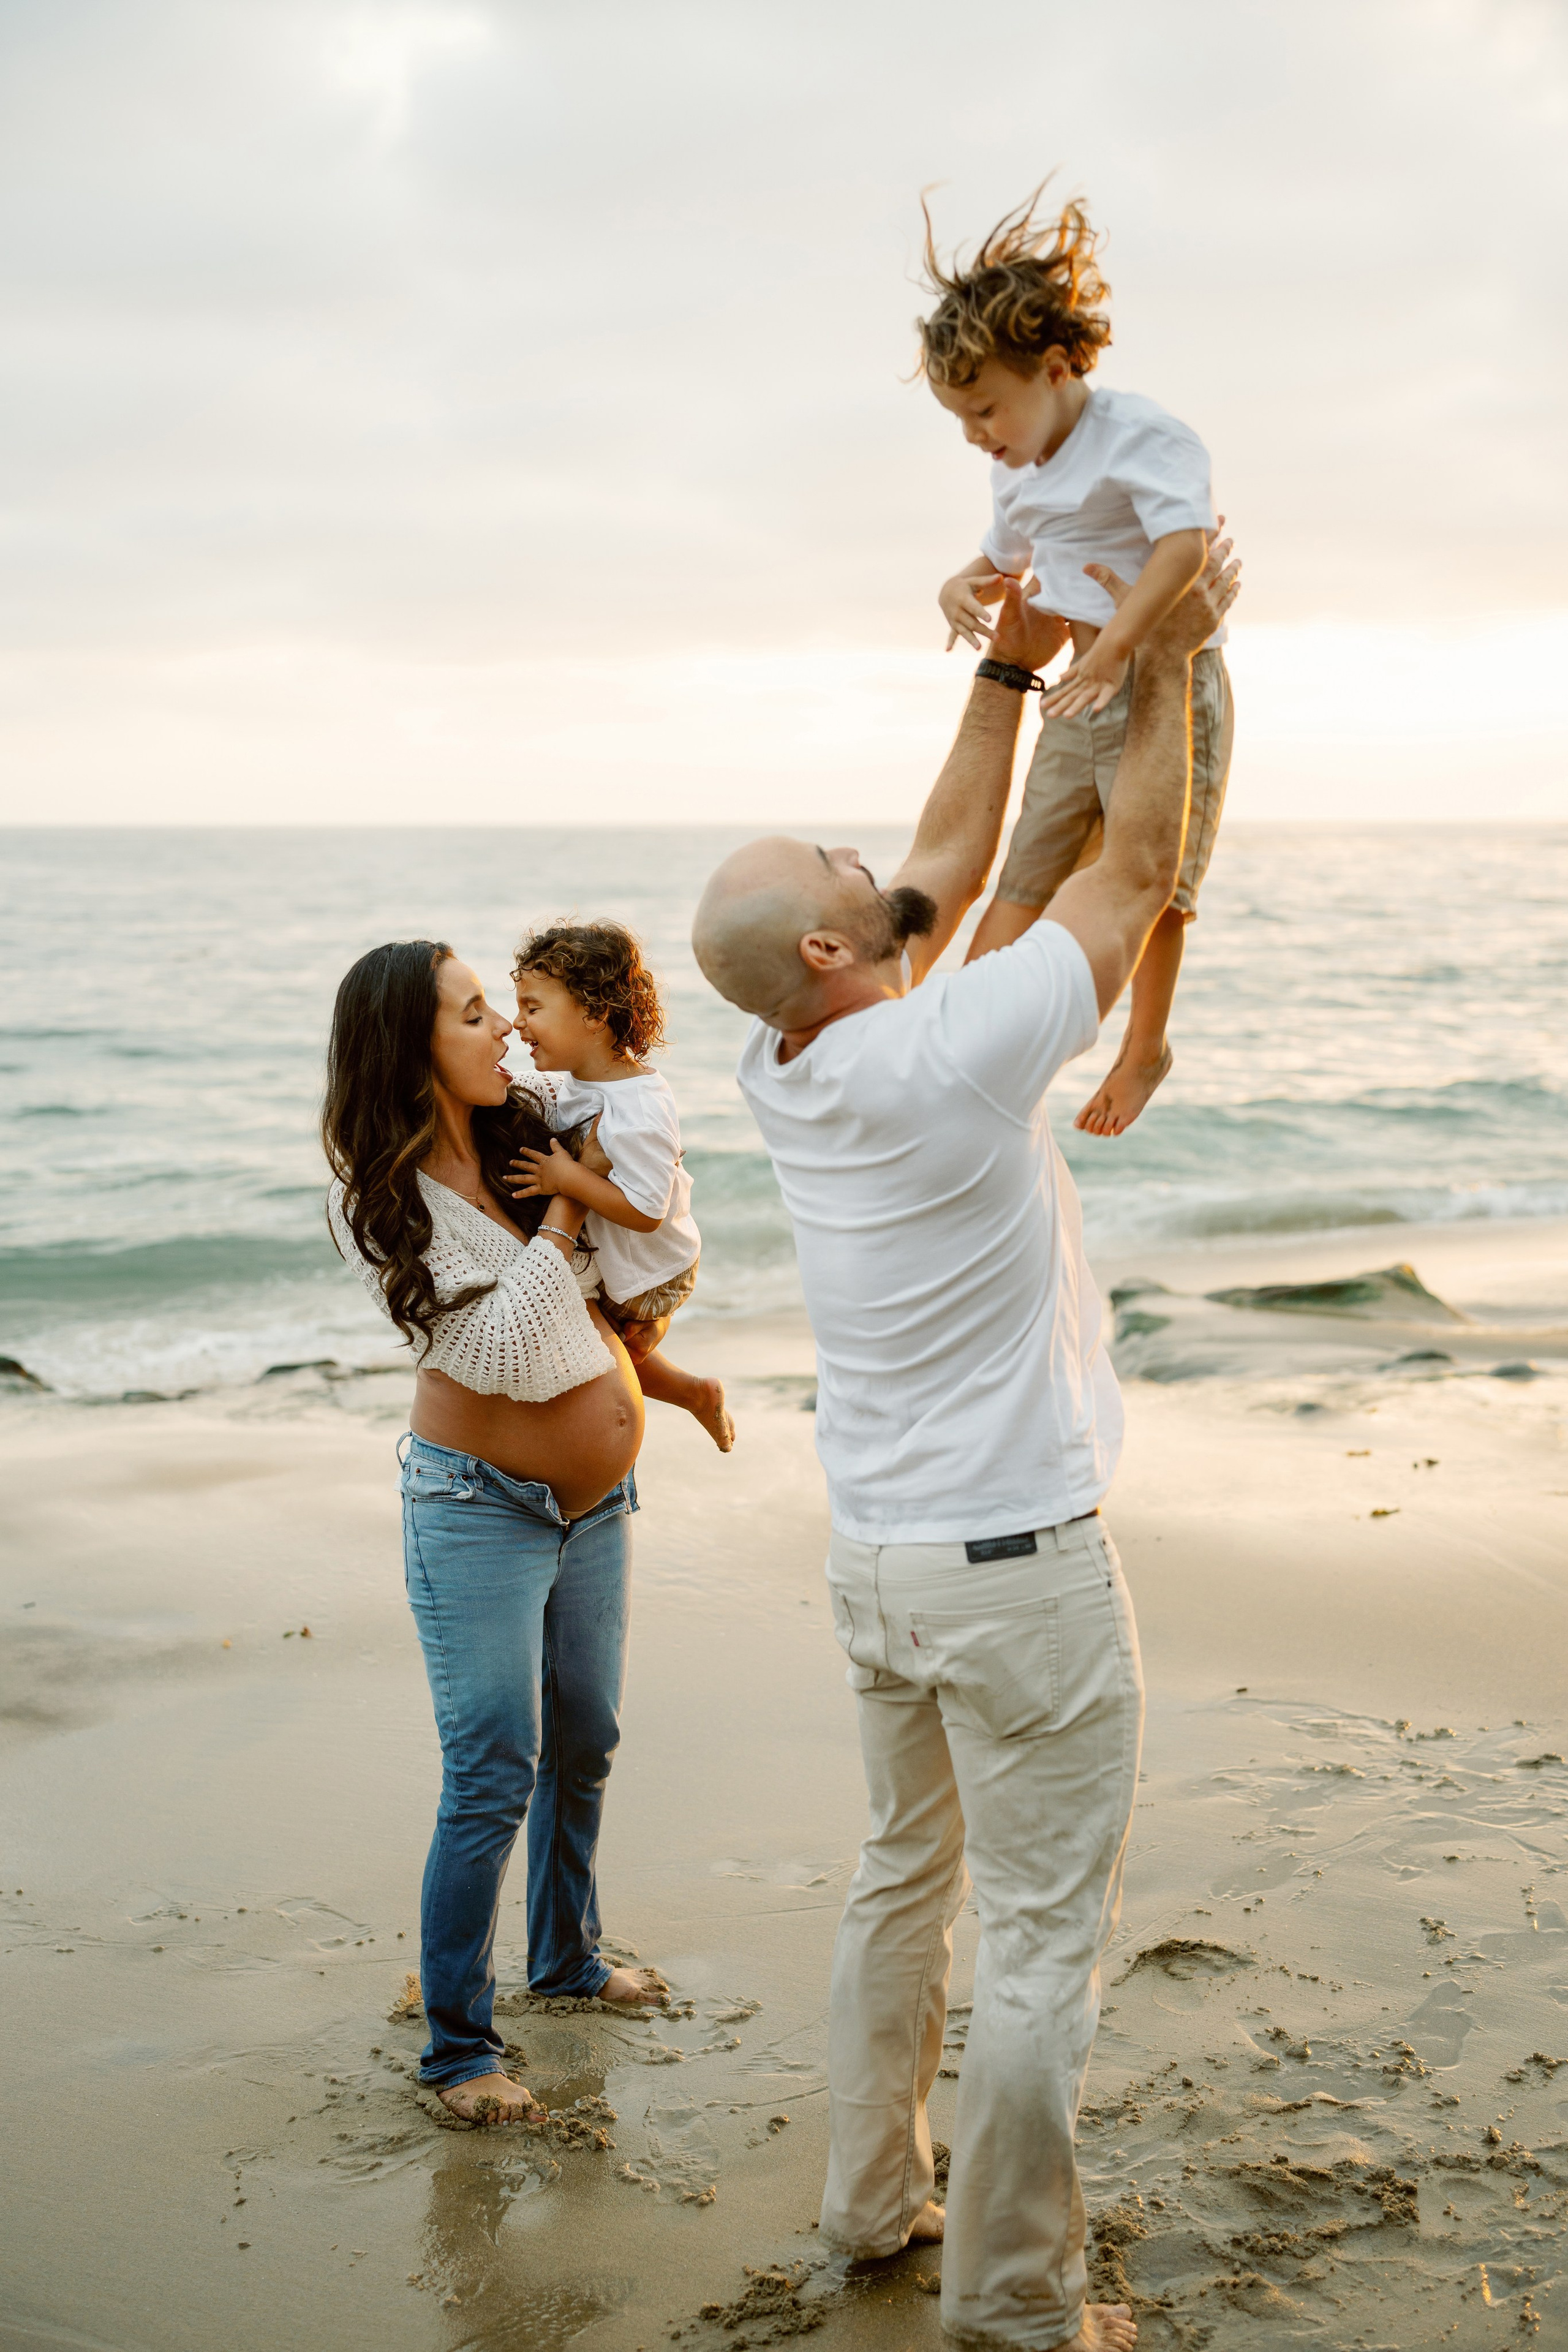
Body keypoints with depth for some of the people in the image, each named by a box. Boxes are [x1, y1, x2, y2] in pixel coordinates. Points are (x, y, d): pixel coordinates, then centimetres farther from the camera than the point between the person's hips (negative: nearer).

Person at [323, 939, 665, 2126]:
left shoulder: (529, 1130, 1)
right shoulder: (378, 1203, -17)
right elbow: (498, 1350, -22)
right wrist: (563, 1210, -17)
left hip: (595, 1499, 7)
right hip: (479, 1511, -7)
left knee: (585, 1743, 19)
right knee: (494, 1781, -6)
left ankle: (568, 1956, 40)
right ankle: (458, 2046, 6)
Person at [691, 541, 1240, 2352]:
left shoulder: (781, 1076, -1)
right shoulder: (957, 1055, -23)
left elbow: (949, 864, 10)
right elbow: (1135, 873, -10)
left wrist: (1013, 668, 14)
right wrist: (1169, 661, 0)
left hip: (875, 1556, 8)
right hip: (1020, 1565, -8)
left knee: (903, 1880, 22)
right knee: (1042, 1942, 4)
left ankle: (873, 2199, 36)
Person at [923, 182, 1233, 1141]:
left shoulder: (1140, 435, -15)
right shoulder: (1021, 473, 11)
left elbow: (1185, 543, -31)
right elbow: (1006, 559, 28)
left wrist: (1113, 649, -38)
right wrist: (965, 586, 3)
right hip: (1082, 692, 8)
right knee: (1027, 872, 4)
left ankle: (1146, 1049, 12)